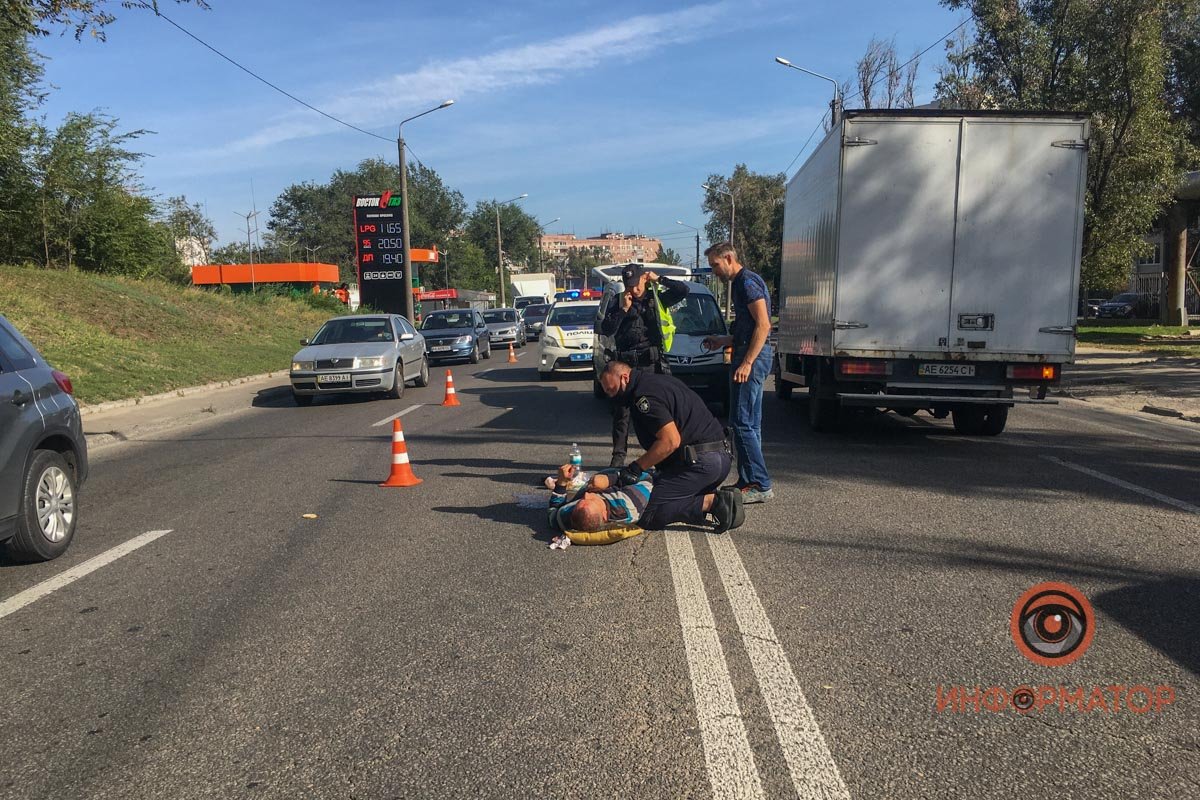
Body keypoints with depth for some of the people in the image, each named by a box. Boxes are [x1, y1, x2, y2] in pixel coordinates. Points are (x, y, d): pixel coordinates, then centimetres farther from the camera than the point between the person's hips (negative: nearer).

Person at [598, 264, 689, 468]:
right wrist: (623, 310, -9)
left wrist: (659, 279, -2)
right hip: (625, 364, 1)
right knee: (621, 412, 2)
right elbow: (606, 330, -1)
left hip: (652, 364, 0)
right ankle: (618, 456, 8)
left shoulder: (656, 299, 7)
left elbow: (683, 290, -3)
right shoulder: (617, 302, 7)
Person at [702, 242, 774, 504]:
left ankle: (761, 485, -9)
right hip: (750, 356, 11)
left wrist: (747, 362, -24)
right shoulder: (740, 283, 21)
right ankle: (749, 482, 17)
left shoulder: (748, 282, -10)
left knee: (742, 423, -11)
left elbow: (763, 325, -19)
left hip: (752, 356, -11)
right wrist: (723, 341, 22)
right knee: (751, 423, 12)